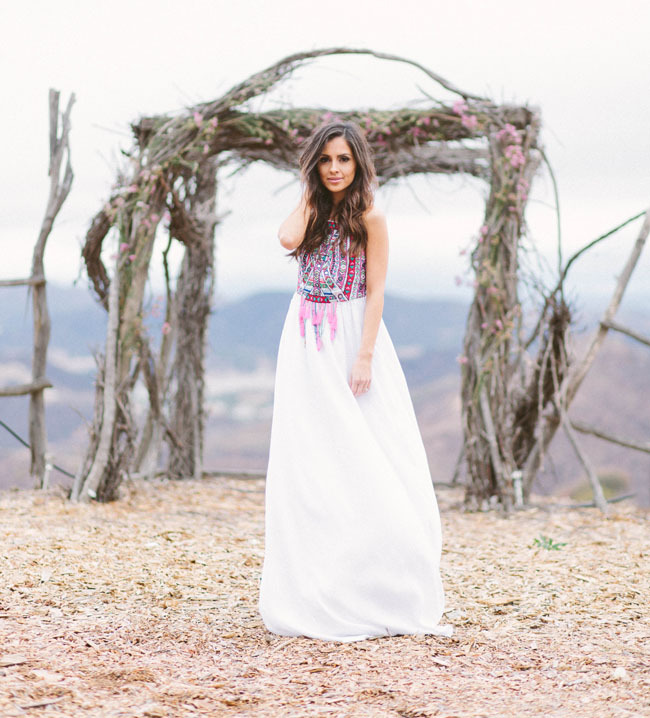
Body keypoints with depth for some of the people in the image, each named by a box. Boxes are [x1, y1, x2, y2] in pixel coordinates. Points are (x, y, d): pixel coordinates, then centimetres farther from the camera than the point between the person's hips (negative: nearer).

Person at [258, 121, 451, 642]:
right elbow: (288, 238, -13)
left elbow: (375, 292, -8)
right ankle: (318, 588, 9)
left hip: (353, 337, -4)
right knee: (312, 459, 3)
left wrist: (365, 358, -15)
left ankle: (380, 591, 4)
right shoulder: (312, 211, 10)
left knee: (364, 458, -4)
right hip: (306, 343, 4)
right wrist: (310, 194, 0)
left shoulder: (369, 217, -3)